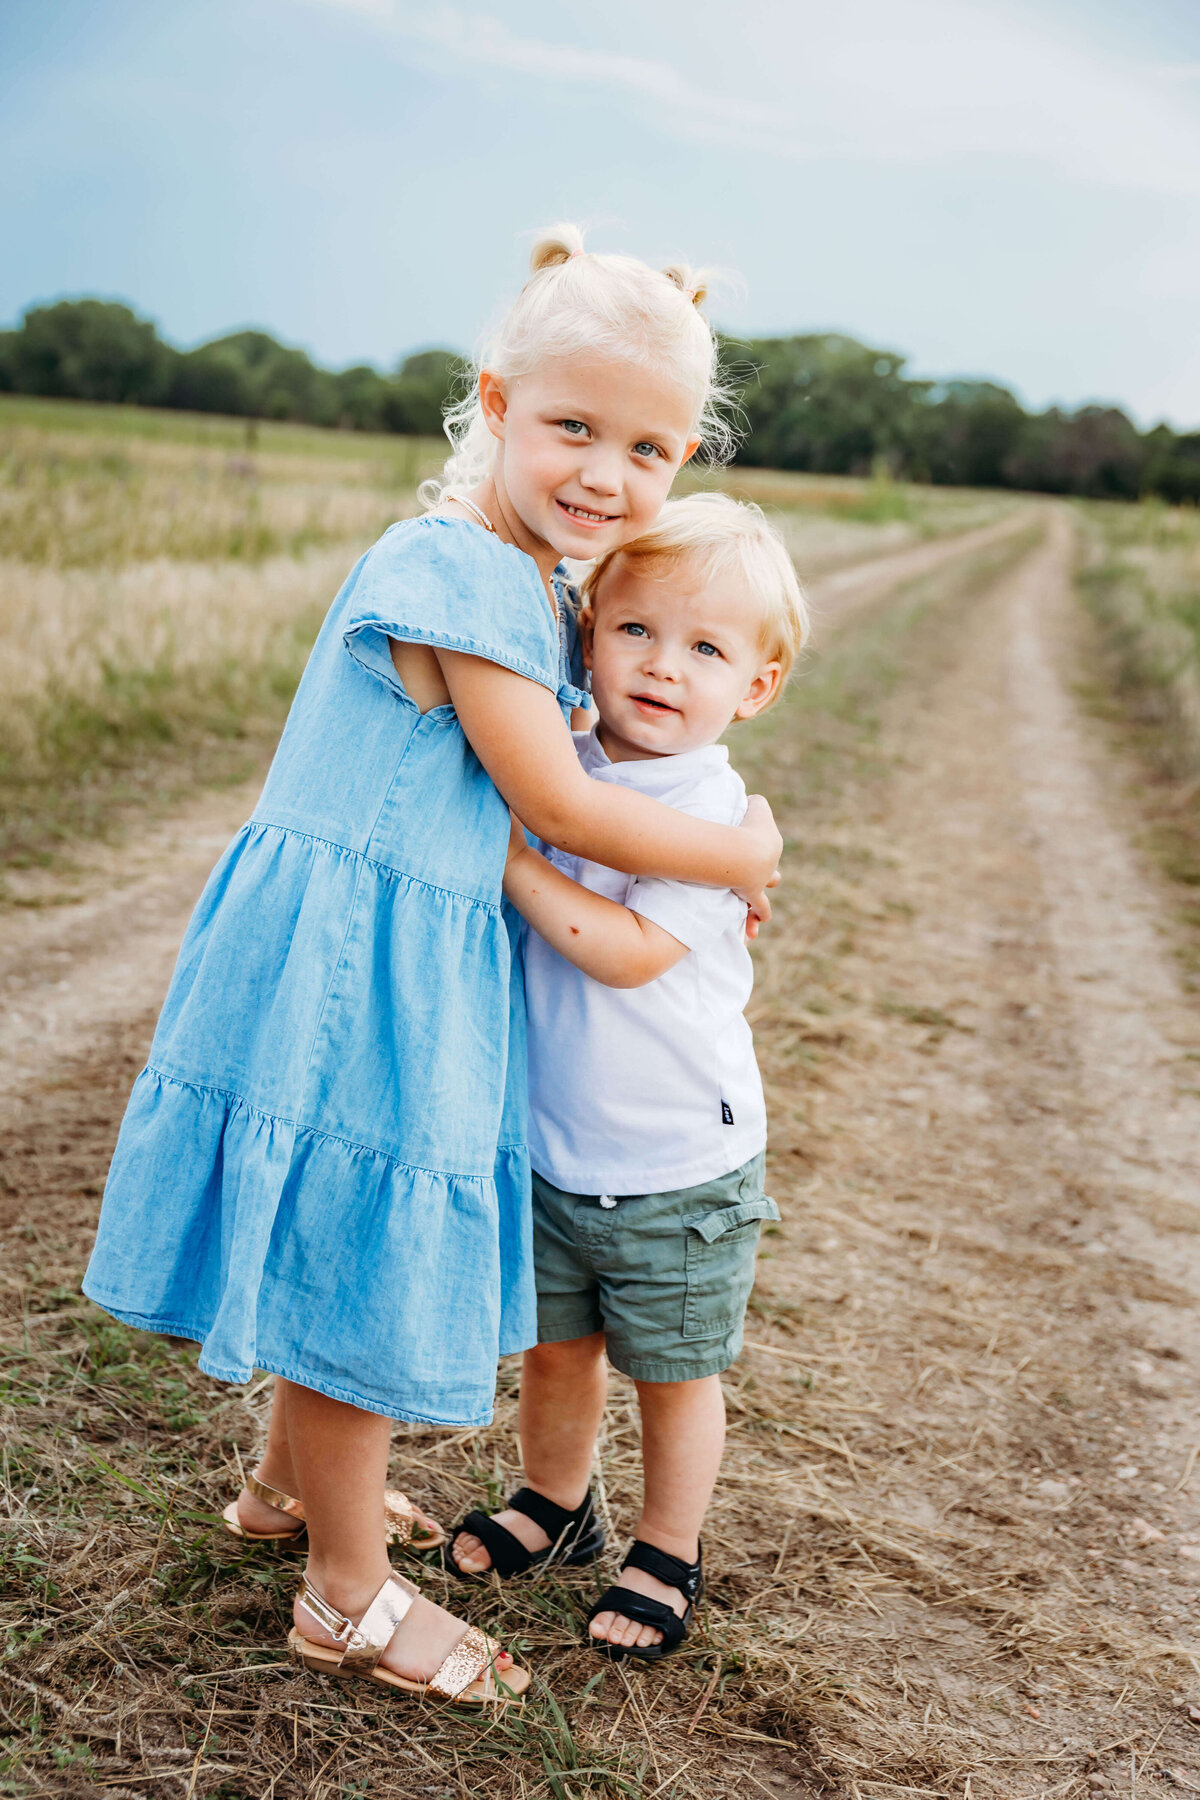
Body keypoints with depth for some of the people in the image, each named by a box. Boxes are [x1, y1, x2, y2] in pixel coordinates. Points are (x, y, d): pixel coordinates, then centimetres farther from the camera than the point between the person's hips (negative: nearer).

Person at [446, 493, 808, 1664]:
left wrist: (506, 852, -27)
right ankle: (553, 1501, 46)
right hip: (550, 1142, 5)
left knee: (673, 1371, 14)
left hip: (679, 1163, -4)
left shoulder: (714, 812, -19)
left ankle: (667, 1556, 36)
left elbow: (626, 951, -29)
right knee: (555, 1345, 21)